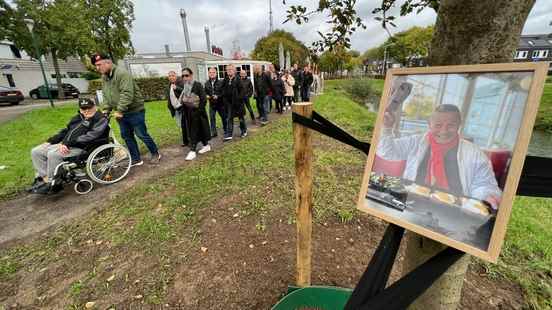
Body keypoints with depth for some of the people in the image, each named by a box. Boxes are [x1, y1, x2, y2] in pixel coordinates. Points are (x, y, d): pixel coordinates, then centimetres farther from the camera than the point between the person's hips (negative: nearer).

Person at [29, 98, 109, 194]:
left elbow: (90, 136, -20)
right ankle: (44, 177, -2)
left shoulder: (101, 120, -8)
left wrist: (68, 144, -23)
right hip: (65, 144, 9)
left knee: (53, 154, -28)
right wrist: (49, 141, 13)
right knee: (35, 152, 1)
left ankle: (51, 184, -13)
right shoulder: (77, 118, 19)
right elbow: (65, 131, 26)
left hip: (81, 148, -9)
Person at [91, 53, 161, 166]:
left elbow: (127, 94, -25)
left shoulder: (122, 73, -16)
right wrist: (105, 109, 2)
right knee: (126, 136, 11)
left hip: (134, 111, -9)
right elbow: (105, 96, 15)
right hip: (120, 113, 9)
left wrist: (119, 110, -25)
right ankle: (136, 159, 20)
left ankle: (155, 154, 16)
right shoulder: (104, 77, 12)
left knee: (142, 134, -2)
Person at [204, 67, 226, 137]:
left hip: (220, 103, -3)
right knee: (212, 118, 4)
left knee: (224, 117, 10)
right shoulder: (206, 83, 4)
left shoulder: (220, 82, -8)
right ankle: (213, 132, 15)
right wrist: (206, 96, -7)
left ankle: (226, 131, 26)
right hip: (211, 104, 3)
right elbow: (205, 92, 14)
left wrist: (218, 96, -21)